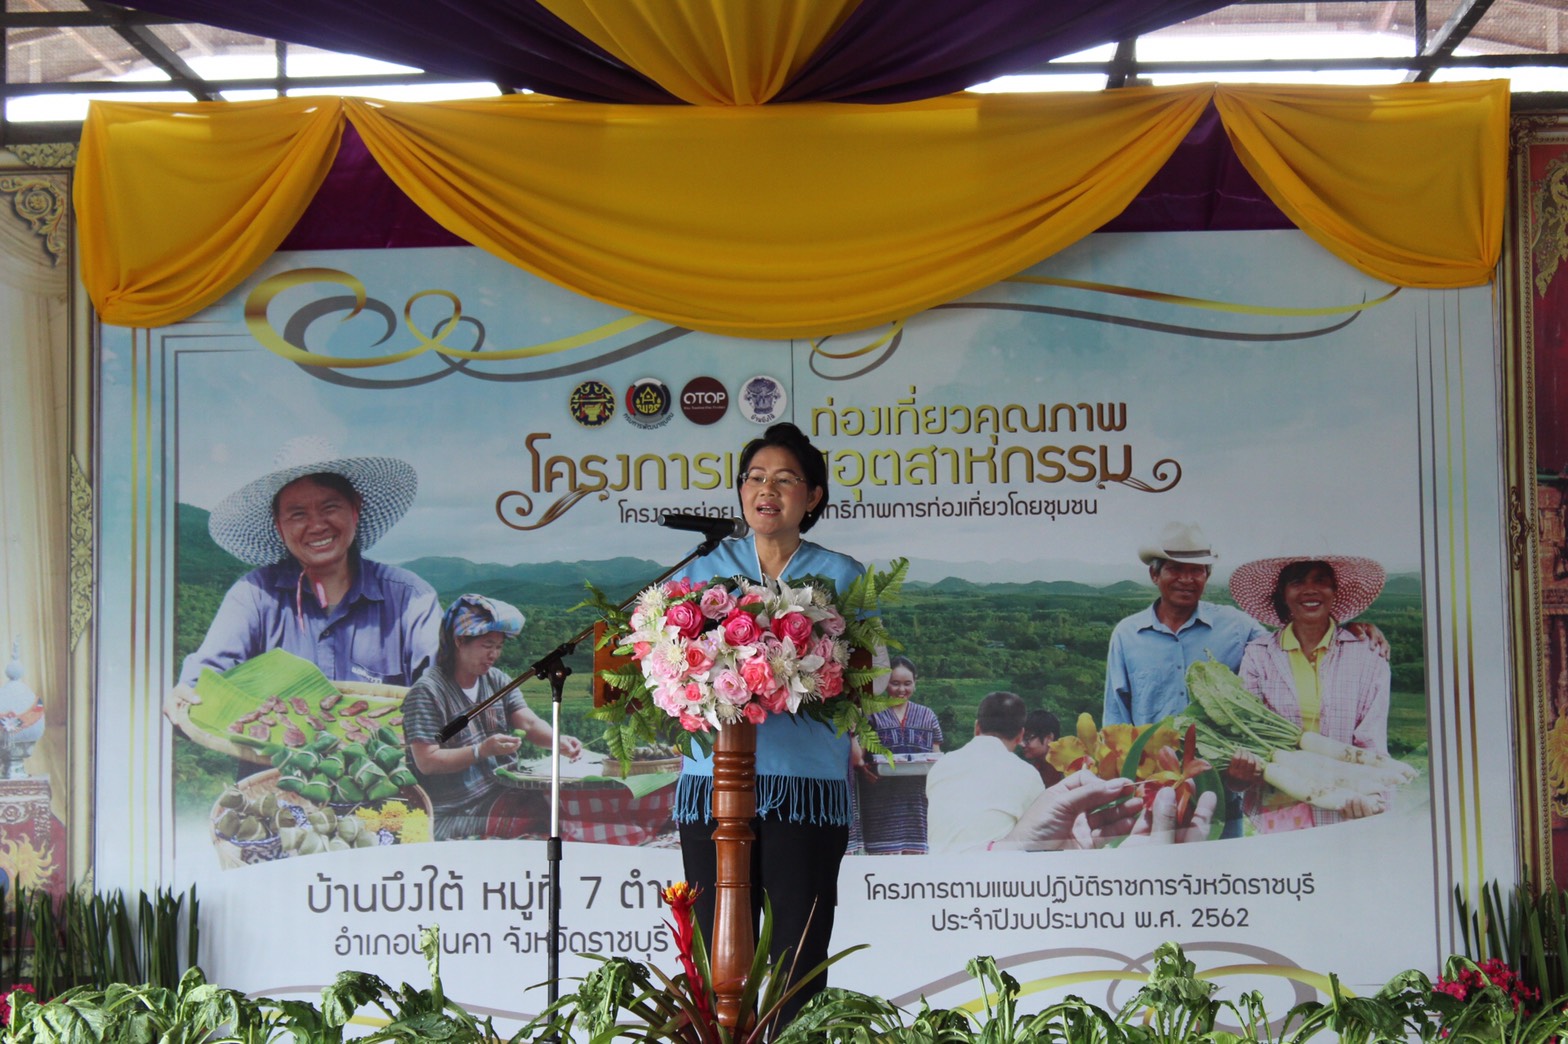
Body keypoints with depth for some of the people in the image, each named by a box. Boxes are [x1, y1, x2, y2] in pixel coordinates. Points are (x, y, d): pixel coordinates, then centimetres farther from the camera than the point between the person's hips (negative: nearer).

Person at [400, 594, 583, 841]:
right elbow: (426, 762, -14)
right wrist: (483, 750, -23)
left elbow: (530, 724, 3)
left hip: (498, 796, 8)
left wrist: (558, 741, -19)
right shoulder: (427, 691, -10)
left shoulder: (497, 681, 14)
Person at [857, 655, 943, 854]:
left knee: (916, 853, -4)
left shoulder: (927, 715, 18)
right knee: (884, 853, -10)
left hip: (917, 798, 3)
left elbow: (937, 756, 18)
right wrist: (863, 768, -18)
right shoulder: (873, 715, 8)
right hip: (881, 799, -2)